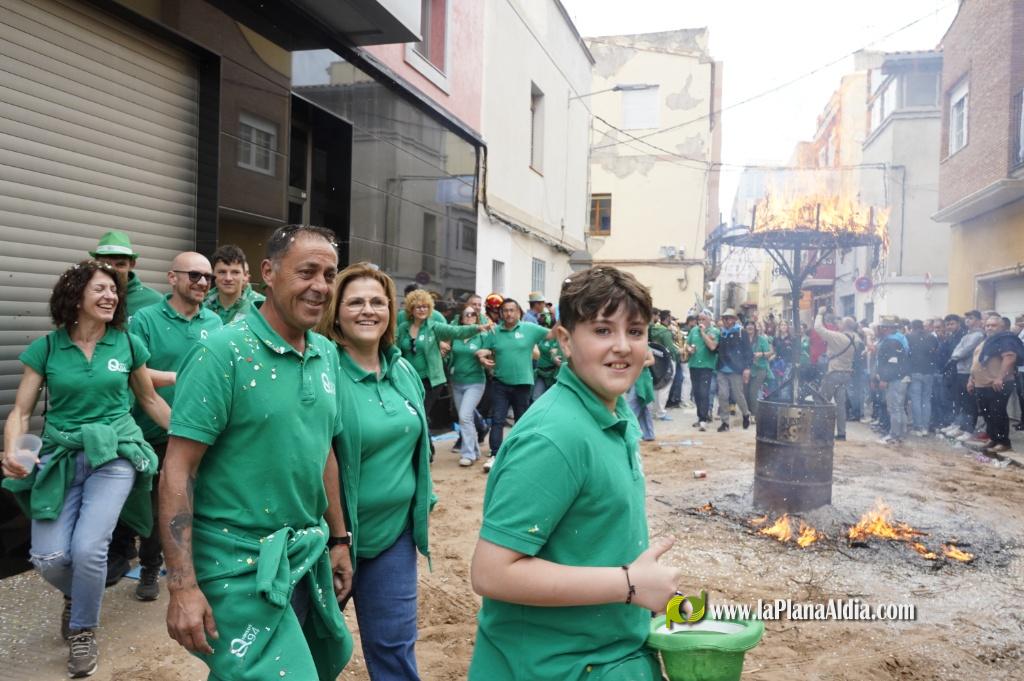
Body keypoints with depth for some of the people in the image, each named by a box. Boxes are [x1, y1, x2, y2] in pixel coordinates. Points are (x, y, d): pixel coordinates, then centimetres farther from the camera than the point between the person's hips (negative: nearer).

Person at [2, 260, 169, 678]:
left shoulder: (128, 344, 0)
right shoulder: (46, 348, -1)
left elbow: (150, 400, 12)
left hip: (114, 454, -1)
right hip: (60, 457, 1)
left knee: (88, 548, -15)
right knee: (48, 558, -8)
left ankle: (83, 630, 13)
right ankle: (78, 596, 30)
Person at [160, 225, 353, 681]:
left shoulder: (327, 355, 4)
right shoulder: (224, 352, -16)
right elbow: (178, 470, -16)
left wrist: (339, 539, 15)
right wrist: (183, 585, -19)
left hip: (307, 556, 7)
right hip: (241, 566, -7)